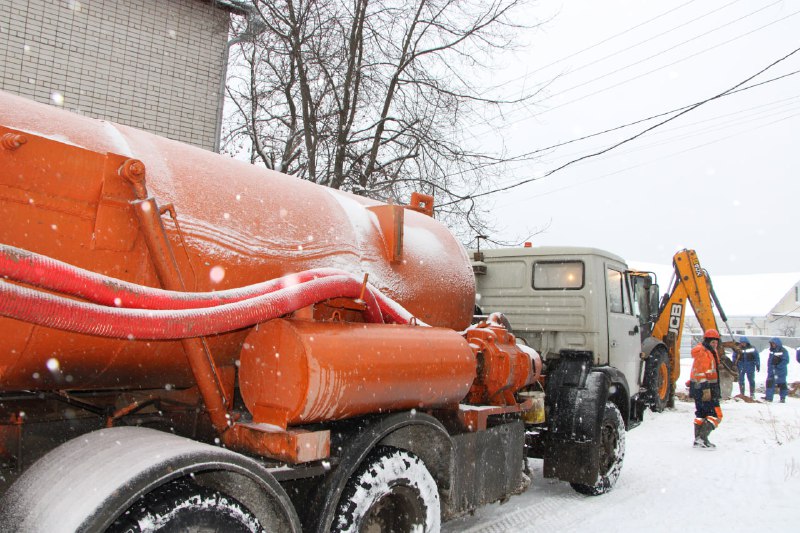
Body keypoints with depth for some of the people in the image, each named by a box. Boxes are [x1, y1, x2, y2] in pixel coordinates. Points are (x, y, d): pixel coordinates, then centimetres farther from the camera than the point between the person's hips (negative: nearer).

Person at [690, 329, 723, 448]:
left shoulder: (710, 352, 18)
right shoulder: (703, 353, -16)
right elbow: (702, 373, -23)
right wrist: (706, 389, -27)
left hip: (698, 389, 11)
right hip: (704, 389, -11)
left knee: (701, 414, 13)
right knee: (716, 415, -8)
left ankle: (698, 440, 19)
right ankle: (702, 438, -12)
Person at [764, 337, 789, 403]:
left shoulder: (783, 351, -11)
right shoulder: (771, 350, 7)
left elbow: (786, 361, -15)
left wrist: (778, 366, -20)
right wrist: (769, 367, 3)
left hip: (781, 371, -6)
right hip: (772, 371, 6)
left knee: (782, 384, 4)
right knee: (770, 382, 2)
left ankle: (783, 398, 15)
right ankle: (769, 397, 7)